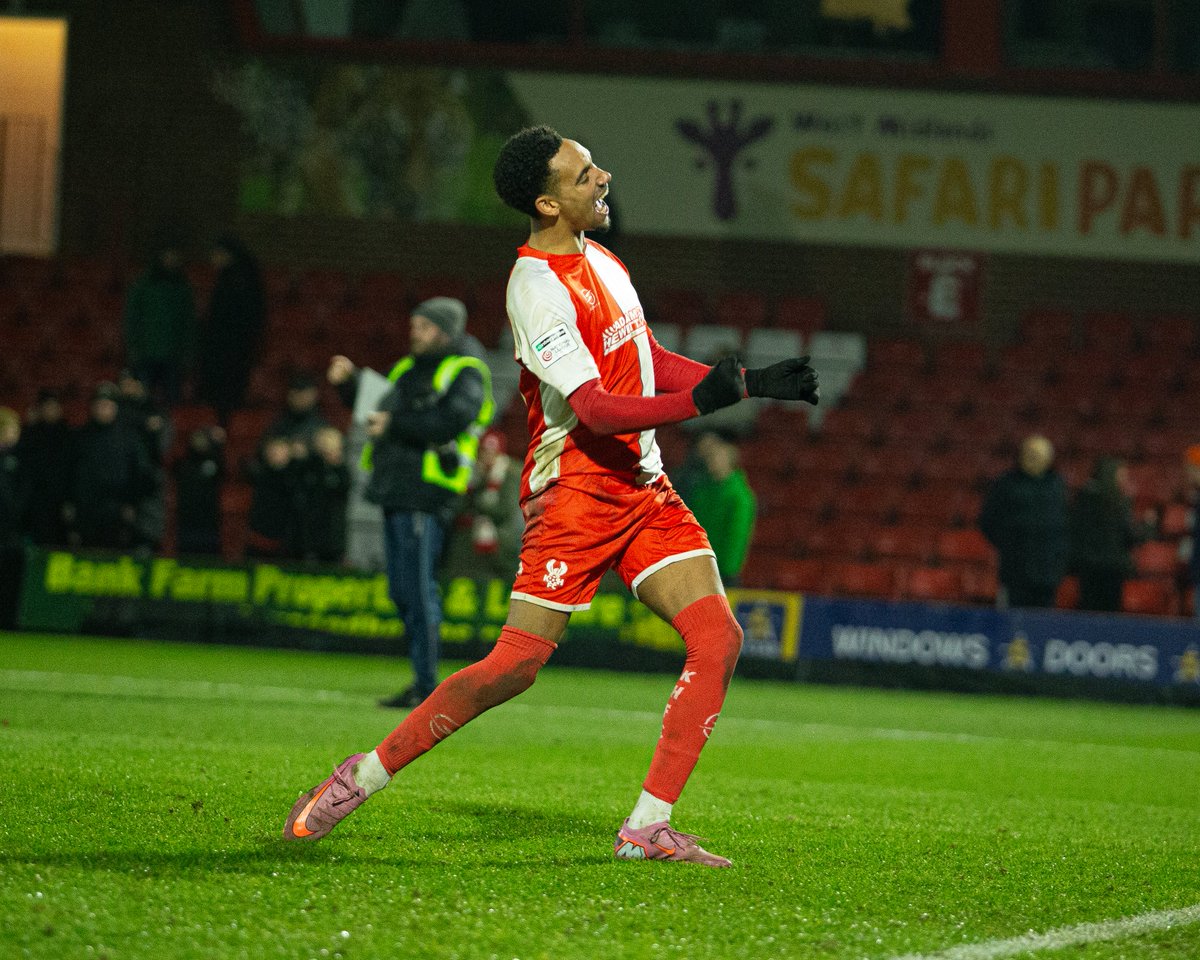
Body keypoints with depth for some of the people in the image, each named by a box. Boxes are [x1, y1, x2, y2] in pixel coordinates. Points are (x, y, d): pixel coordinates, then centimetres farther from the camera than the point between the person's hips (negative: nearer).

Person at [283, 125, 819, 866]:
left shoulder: (597, 258, 12)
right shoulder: (537, 286, -17)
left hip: (642, 486, 8)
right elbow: (594, 408, -24)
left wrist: (750, 382, 14)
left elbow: (650, 362, 23)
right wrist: (696, 402, -35)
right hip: (576, 492, -8)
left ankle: (648, 826, -5)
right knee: (516, 666, -11)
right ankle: (362, 777, 5)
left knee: (719, 640, -7)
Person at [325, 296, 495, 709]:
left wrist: (394, 424, -16)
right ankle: (422, 685, 17)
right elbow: (376, 405, 31)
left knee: (418, 590, -11)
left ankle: (427, 686, -8)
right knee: (402, 592, 10)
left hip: (426, 496, -9)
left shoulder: (466, 373, -5)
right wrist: (349, 381, 14)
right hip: (397, 490, 9)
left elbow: (451, 421, -20)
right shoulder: (409, 369, 21)